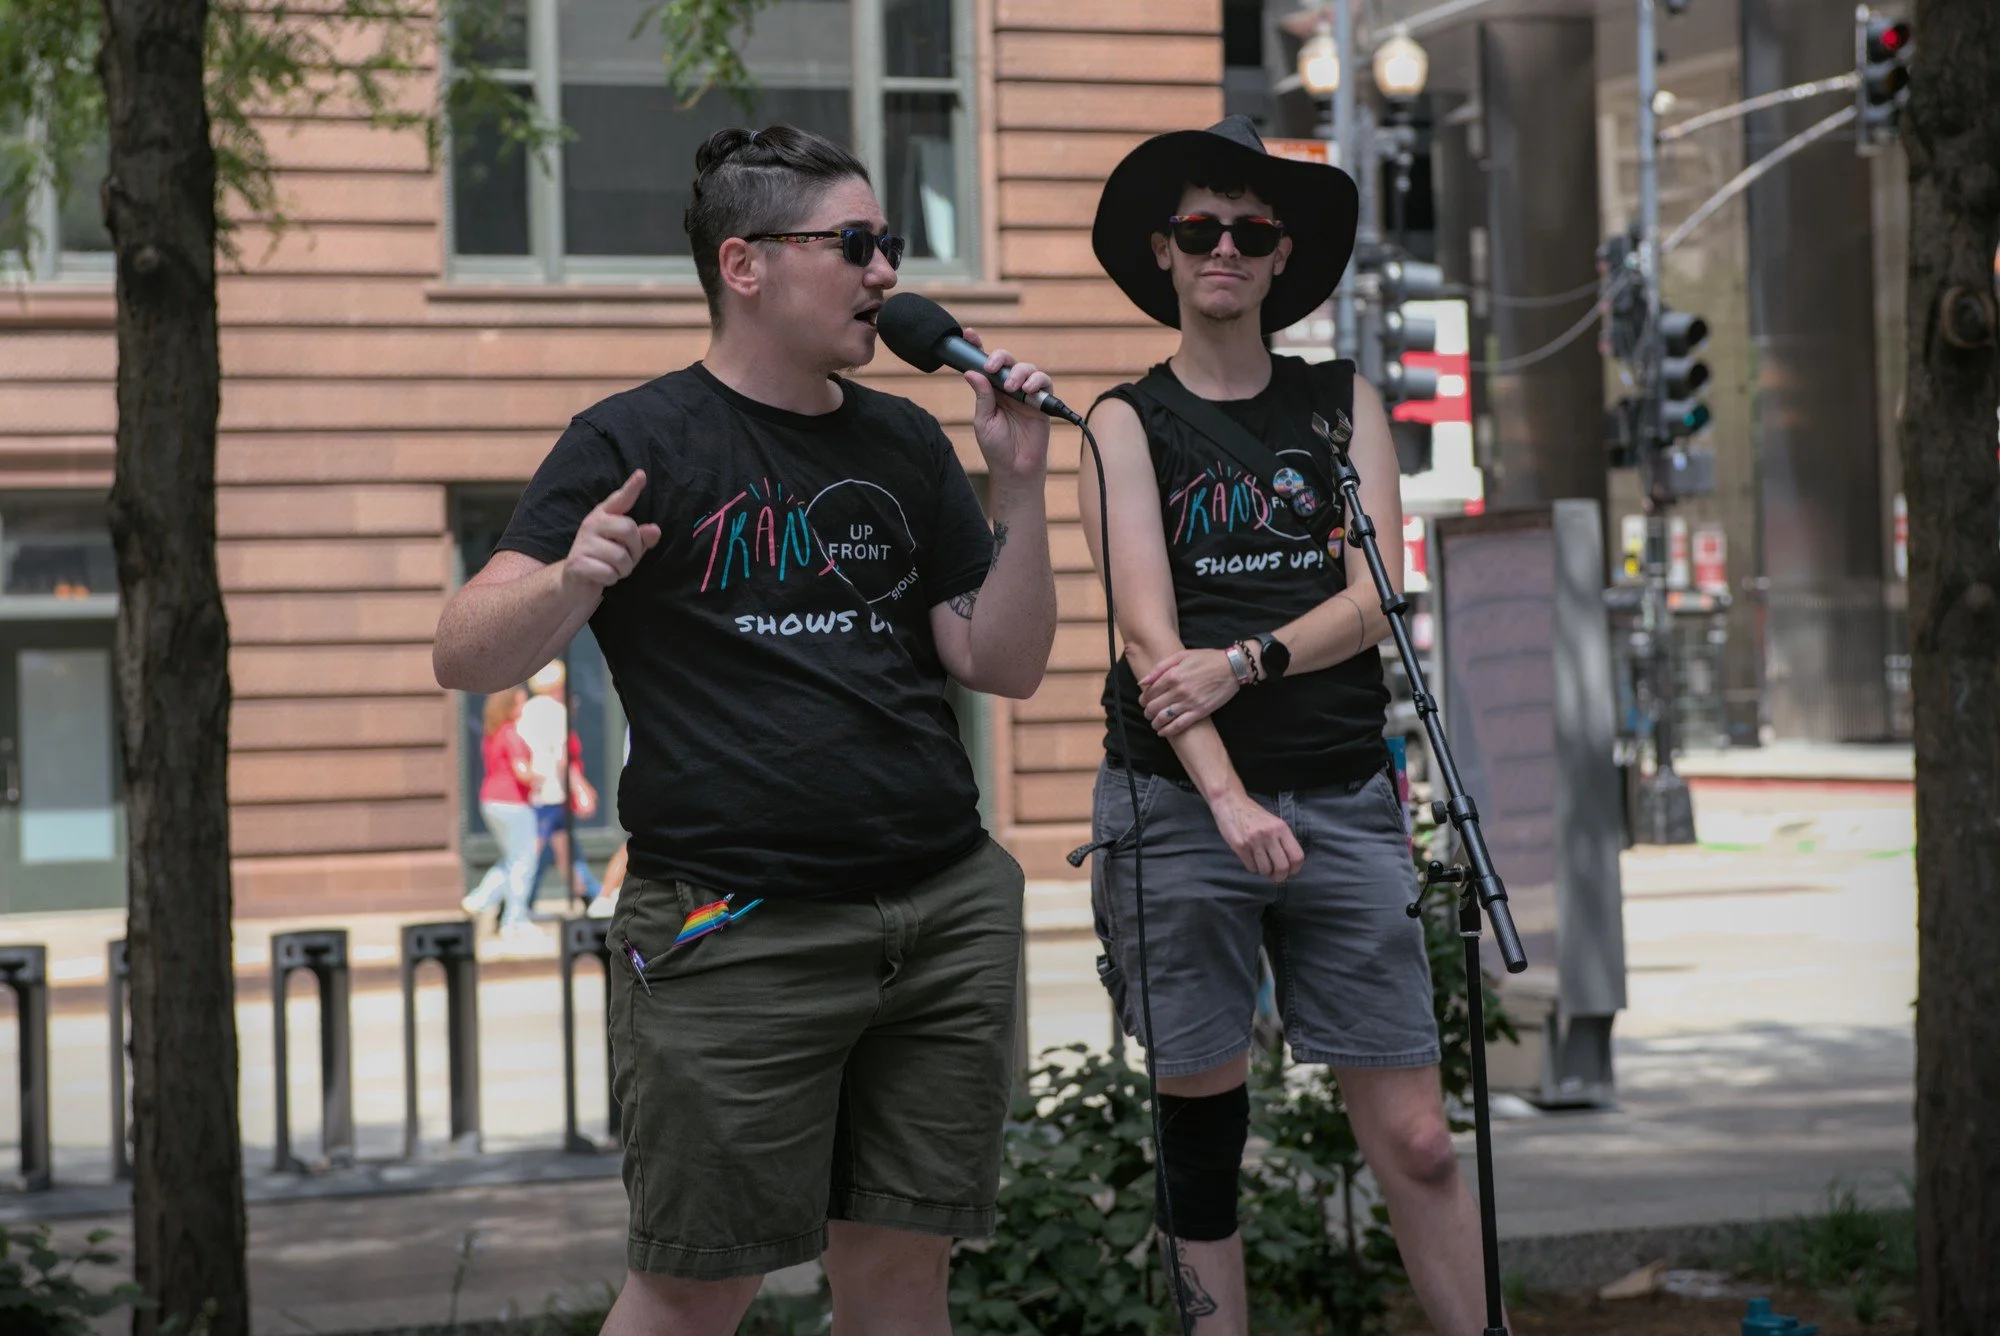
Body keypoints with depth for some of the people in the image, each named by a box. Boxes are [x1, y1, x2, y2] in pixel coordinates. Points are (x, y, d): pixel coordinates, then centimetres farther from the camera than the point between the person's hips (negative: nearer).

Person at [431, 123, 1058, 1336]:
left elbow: (1006, 667, 11)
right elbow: (467, 656, -8)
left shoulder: (905, 447, 14)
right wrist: (569, 584, -29)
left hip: (950, 911, 5)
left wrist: (1020, 486, -2)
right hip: (736, 935, -5)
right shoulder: (637, 444, -2)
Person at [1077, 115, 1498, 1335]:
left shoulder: (1343, 405, 12)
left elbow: (1375, 600, 1)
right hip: (1179, 806, -1)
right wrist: (1228, 799, -20)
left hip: (1343, 800, 1)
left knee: (1418, 1143, -1)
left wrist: (1243, 663, -16)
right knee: (1202, 1126, 3)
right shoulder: (1130, 423, 5)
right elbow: (1150, 635, -7)